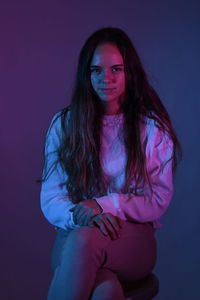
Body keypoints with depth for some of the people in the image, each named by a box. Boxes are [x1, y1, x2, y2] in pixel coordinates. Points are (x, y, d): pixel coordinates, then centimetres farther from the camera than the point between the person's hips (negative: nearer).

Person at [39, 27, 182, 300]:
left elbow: (159, 200, 2)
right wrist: (79, 215, -19)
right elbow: (50, 199, 4)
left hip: (134, 239, 0)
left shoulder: (153, 128, 5)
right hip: (72, 234, 0)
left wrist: (104, 204, -14)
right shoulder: (63, 124, 8)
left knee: (85, 239, -37)